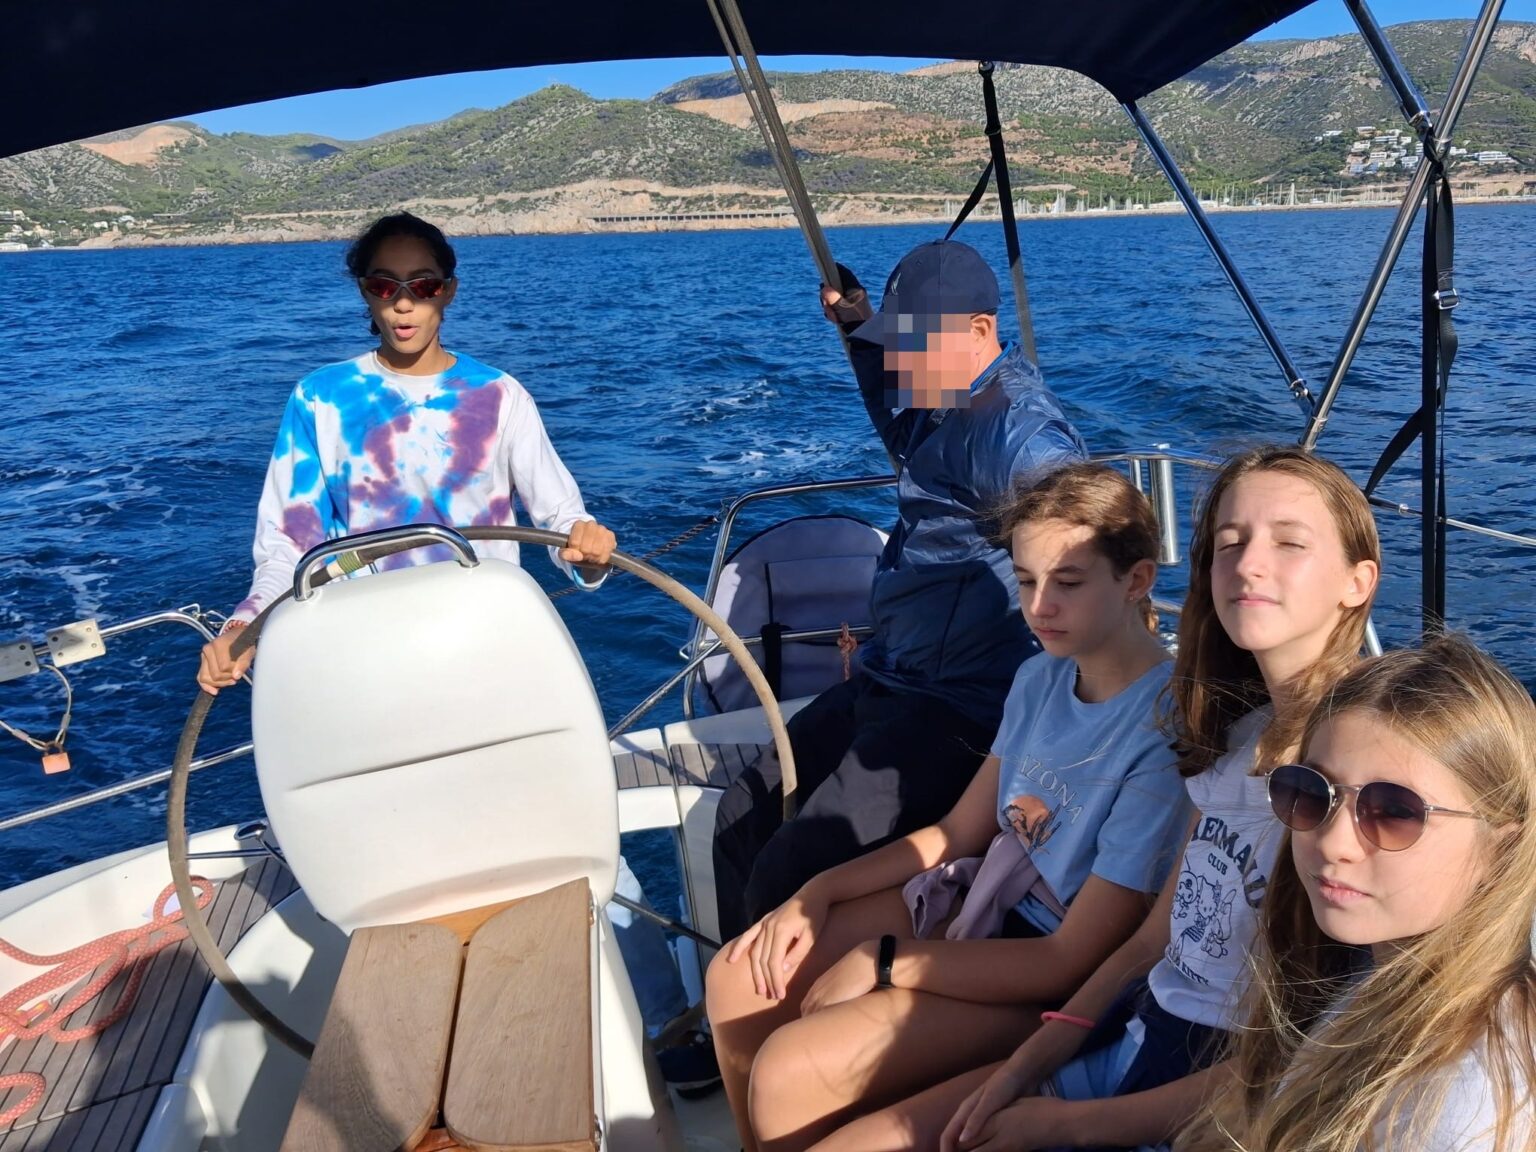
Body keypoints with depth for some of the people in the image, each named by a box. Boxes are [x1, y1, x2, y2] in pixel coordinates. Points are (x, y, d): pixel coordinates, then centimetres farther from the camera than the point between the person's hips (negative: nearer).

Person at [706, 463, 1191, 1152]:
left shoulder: (1166, 731, -26)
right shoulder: (1041, 678, -1)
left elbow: (1073, 960, -23)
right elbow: (960, 830, 10)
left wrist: (884, 962, -17)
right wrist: (818, 893, -1)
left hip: (1055, 978, -8)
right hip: (984, 895, 8)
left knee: (789, 1070, -20)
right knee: (741, 978, 1)